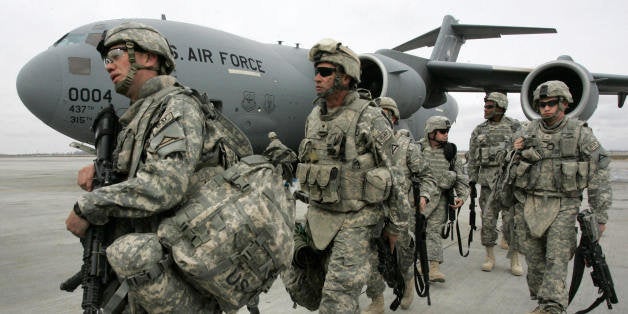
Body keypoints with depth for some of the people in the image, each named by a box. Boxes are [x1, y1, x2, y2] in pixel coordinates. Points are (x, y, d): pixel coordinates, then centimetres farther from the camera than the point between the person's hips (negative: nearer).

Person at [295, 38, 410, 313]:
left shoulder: (370, 119, -13)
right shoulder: (314, 118, 8)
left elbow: (391, 175, -8)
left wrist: (395, 225, -4)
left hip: (356, 219, -6)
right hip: (320, 216, 6)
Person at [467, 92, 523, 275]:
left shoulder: (514, 127, 3)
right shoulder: (479, 130, 10)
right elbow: (472, 158, 12)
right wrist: (472, 180, 7)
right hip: (487, 180, 3)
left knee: (511, 219, -2)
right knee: (487, 219, 5)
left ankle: (515, 260, 10)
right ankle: (490, 257, 17)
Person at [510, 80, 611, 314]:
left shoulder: (581, 133, 1)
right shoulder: (529, 132, 9)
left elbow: (598, 176, 0)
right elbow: (514, 166, 21)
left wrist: (599, 216, -3)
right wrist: (516, 152, -2)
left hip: (563, 205, -3)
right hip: (528, 204, 3)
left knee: (556, 260, -12)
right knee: (534, 260, 7)